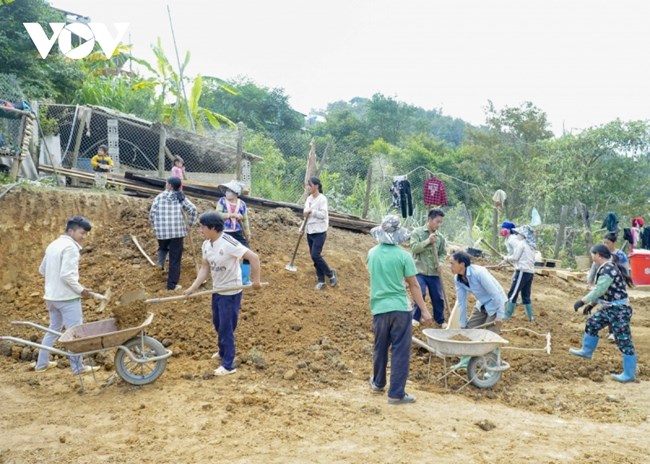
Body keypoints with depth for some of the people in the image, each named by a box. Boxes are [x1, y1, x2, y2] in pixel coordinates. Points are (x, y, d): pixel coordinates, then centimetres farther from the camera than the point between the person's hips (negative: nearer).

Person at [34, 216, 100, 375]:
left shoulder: (53, 245, 13)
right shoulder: (70, 247, -17)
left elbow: (42, 270, 20)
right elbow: (67, 274, -24)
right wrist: (81, 290, -13)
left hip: (51, 296, 9)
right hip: (67, 297, -9)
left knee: (53, 329, 21)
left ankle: (41, 363, 27)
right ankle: (78, 367, 7)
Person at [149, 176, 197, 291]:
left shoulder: (159, 197, 4)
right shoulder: (180, 197, 5)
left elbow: (152, 214, 1)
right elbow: (193, 209, -5)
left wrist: (155, 227, 16)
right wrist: (190, 224, 8)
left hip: (162, 231, 1)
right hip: (177, 230, -1)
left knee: (163, 247, 32)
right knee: (175, 258, 6)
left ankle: (161, 262, 2)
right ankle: (172, 284, 7)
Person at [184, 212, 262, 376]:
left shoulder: (228, 243, -27)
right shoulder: (206, 245, -1)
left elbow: (253, 258, -26)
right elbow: (205, 268, 4)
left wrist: (256, 280, -24)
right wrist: (193, 287, -5)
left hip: (231, 293, -8)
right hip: (217, 290, 8)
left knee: (226, 328, 0)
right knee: (218, 324, 23)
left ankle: (228, 365, 12)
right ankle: (223, 352, 45)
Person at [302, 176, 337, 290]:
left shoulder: (322, 199, -13)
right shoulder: (309, 199, 10)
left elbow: (323, 214, -19)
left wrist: (311, 211, -22)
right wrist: (302, 228, 10)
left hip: (319, 232, -8)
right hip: (310, 232, 8)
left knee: (315, 255, -13)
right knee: (313, 256, 7)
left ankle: (331, 274, 7)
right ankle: (321, 280, 15)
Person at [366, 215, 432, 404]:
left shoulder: (372, 253, 2)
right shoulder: (403, 255, -10)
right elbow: (414, 285, -7)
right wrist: (424, 310, -1)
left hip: (379, 308, 4)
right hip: (400, 308, -4)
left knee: (380, 348, 20)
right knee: (400, 351, 3)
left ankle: (378, 383, 38)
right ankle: (396, 393, 5)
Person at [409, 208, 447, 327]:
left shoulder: (440, 237, 6)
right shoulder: (417, 232, -2)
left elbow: (443, 253, 11)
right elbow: (414, 248, -11)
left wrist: (440, 263, -9)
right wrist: (427, 241, -21)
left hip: (434, 273, 4)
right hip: (420, 271, -4)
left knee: (438, 297, 8)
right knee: (420, 294, -12)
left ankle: (440, 321, 23)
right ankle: (415, 319, 5)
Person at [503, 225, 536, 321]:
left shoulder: (521, 243, -6)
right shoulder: (531, 246, 18)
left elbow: (515, 257, -9)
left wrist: (506, 258, 9)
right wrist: (509, 258, 18)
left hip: (522, 271, -8)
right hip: (530, 272, 8)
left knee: (512, 294, -6)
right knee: (526, 295, 14)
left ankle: (507, 316, -8)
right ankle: (530, 316, 14)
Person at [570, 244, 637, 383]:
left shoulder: (608, 269, -23)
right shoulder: (607, 267, 10)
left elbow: (599, 290, -27)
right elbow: (602, 290, 19)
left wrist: (582, 301, -23)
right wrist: (591, 304, 24)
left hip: (619, 310, -11)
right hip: (609, 308, 11)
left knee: (624, 342, -3)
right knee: (592, 324, 22)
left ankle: (629, 374, 4)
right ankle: (587, 351, 41)